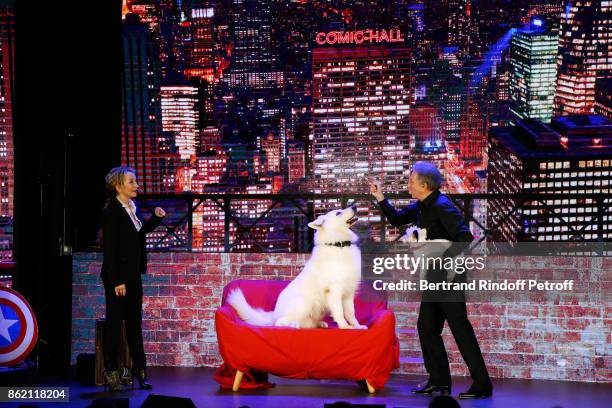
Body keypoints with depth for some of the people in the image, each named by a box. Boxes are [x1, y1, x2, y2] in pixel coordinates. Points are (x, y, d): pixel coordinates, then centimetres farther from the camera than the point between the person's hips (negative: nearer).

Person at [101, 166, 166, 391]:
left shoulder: (132, 208, 9)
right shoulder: (111, 212, -14)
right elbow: (110, 249, -17)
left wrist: (156, 218, 9)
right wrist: (117, 281, -19)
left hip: (133, 275, 8)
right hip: (117, 275, -8)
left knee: (134, 322, 11)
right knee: (114, 322, 1)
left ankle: (139, 368, 18)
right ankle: (111, 370, 10)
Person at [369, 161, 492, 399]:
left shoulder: (441, 206, -19)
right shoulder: (421, 206, 10)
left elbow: (465, 237, -25)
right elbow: (397, 219, 23)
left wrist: (442, 259, -25)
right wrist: (380, 198, 13)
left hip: (449, 275, -10)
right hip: (434, 276, 10)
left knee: (460, 328, -8)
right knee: (427, 327, 11)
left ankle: (482, 385, -4)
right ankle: (439, 381, 19)